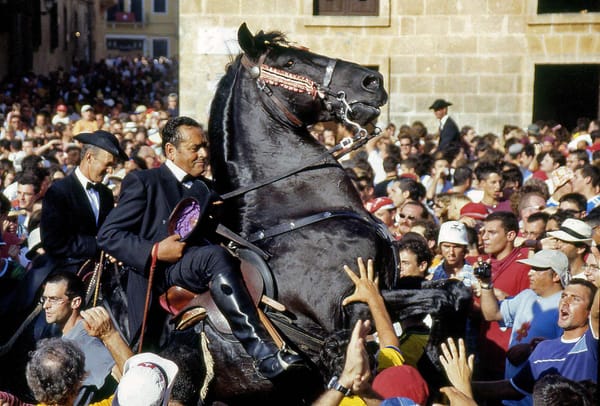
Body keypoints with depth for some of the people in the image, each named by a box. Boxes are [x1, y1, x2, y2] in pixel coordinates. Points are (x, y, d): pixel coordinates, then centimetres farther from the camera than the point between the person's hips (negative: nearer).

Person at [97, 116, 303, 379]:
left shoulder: (201, 190, 28)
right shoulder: (142, 182, 6)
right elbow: (107, 235, -2)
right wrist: (155, 251, -16)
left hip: (195, 274, 7)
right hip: (157, 274, -7)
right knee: (216, 257, -36)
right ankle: (264, 354, -45)